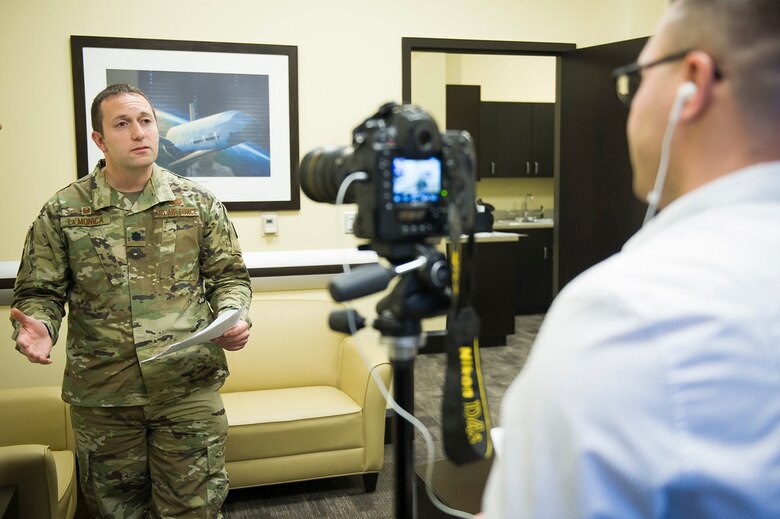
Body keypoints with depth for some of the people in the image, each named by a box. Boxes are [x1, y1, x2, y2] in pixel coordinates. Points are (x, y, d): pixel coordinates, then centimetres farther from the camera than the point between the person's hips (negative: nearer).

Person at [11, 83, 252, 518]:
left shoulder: (198, 202, 2)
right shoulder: (62, 212, 1)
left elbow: (229, 275, 7)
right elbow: (39, 291, 5)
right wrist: (36, 327, -16)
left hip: (191, 389, 0)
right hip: (100, 395, 1)